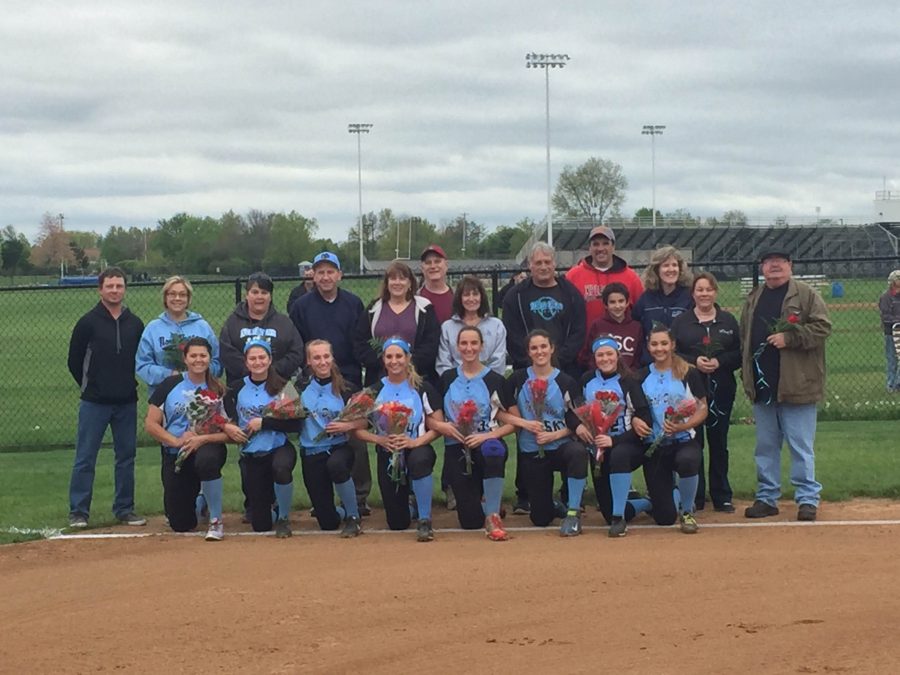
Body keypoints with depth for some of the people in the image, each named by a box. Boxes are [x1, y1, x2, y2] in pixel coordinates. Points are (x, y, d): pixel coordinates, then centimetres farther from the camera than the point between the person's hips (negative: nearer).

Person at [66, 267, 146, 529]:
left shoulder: (135, 324, 6)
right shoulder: (88, 322, -4)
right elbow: (74, 361, 2)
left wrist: (129, 386, 8)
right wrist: (90, 387, 7)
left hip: (127, 402, 4)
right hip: (94, 403, -4)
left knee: (127, 456, 8)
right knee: (85, 458, -2)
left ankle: (124, 509, 17)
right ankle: (78, 512, 4)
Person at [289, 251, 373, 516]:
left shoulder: (354, 304, 6)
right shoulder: (302, 306, 6)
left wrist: (367, 378, -2)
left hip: (349, 382, 0)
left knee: (356, 441, -2)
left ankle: (360, 496, 5)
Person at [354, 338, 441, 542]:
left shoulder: (423, 388, -3)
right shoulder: (375, 390, 3)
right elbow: (359, 429, 2)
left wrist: (416, 442, -21)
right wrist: (379, 439, -17)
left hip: (417, 448, -2)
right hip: (388, 456, 2)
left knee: (419, 459, -42)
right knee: (397, 523, 1)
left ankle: (425, 521, -23)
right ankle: (405, 502, 42)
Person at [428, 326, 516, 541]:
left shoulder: (496, 380, 3)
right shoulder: (447, 379, 9)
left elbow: (512, 422, -1)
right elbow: (432, 420, 6)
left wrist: (487, 436, -16)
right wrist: (442, 426, -16)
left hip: (487, 444, -1)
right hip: (457, 450, 2)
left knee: (493, 450, -42)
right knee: (471, 521, -9)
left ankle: (493, 517, -27)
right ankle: (479, 498, 31)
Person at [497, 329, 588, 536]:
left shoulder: (566, 383, -2)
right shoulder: (518, 380, 0)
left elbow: (575, 423, -2)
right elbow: (499, 413, 0)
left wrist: (554, 435, -18)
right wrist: (524, 423, -15)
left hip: (560, 445, -1)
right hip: (532, 453, 1)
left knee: (578, 452, -40)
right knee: (541, 519, 0)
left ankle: (573, 512, -25)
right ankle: (554, 505, 39)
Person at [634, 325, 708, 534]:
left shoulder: (688, 373, -1)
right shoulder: (642, 376, 6)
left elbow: (702, 409, -1)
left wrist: (682, 426, -19)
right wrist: (634, 420, -13)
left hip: (684, 441, -2)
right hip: (654, 446, 2)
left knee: (687, 460, -41)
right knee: (664, 517, -4)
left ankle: (687, 511, -12)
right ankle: (672, 497, 38)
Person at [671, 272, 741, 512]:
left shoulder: (728, 321, 9)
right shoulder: (680, 322, 6)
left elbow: (740, 354, 4)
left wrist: (719, 362, -12)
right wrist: (694, 361, -14)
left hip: (721, 390, 1)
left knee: (719, 443, 7)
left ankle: (722, 497, 14)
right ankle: (694, 498, 7)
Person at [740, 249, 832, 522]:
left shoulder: (806, 295, -2)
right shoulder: (753, 299, 16)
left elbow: (822, 327, -10)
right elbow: (744, 338, 20)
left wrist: (789, 338, -18)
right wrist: (746, 374, 11)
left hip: (796, 385, -6)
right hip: (762, 387, 6)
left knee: (801, 446, -3)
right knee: (765, 446, 11)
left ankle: (808, 499, 3)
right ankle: (766, 498, 19)